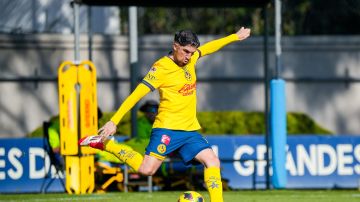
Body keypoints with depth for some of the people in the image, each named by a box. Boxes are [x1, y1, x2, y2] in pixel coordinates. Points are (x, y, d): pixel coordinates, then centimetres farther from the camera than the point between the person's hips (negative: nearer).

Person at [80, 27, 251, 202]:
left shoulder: (190, 59, 10)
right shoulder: (161, 67, -12)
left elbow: (208, 48, 31)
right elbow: (136, 94, -15)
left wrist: (235, 37, 40)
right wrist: (114, 121, -19)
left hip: (190, 129, 7)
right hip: (167, 128, -7)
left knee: (212, 161, -10)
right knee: (146, 169, -16)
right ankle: (104, 143, 0)